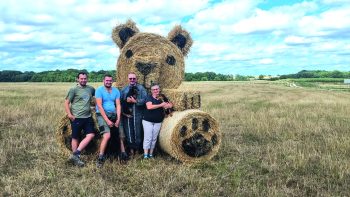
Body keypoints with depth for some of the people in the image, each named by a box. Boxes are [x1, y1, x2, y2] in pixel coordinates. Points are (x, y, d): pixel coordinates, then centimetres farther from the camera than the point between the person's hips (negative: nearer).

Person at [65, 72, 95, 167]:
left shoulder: (91, 89, 10)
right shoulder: (73, 89, -5)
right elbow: (66, 103, -5)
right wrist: (69, 114, -14)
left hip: (88, 117, 5)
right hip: (76, 118, -5)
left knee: (91, 135, -5)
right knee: (75, 137, 4)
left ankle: (75, 155, -1)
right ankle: (76, 158, 16)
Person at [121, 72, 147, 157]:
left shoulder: (141, 88, 3)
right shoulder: (124, 89, 12)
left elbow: (145, 99, -9)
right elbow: (120, 101, 4)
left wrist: (135, 101, -17)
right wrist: (126, 100, -13)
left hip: (138, 114, -2)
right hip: (127, 114, 2)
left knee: (138, 131, 2)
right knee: (128, 132, 5)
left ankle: (137, 149, 16)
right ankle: (131, 149, 18)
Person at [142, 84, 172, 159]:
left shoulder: (162, 98, 10)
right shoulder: (149, 97, -6)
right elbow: (149, 107, -22)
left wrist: (168, 106, -9)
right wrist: (161, 105, -20)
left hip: (158, 122, 5)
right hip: (148, 121, -5)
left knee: (154, 138, 8)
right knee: (148, 138, -7)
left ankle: (151, 154, 16)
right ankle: (145, 155, -4)